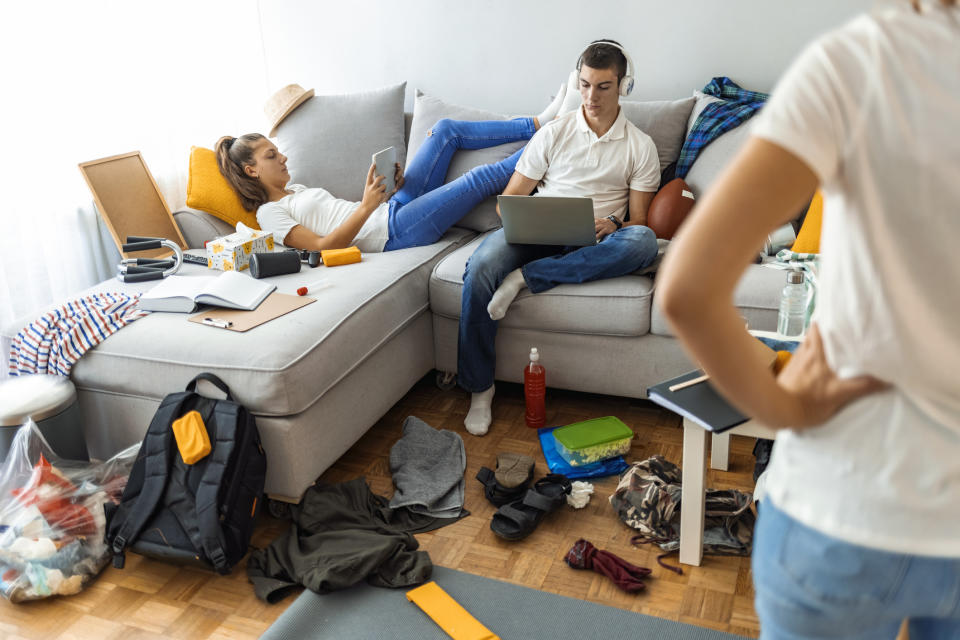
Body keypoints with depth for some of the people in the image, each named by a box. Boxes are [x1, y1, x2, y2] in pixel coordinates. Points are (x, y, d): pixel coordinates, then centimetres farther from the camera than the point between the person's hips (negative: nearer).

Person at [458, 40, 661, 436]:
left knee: (644, 241, -34)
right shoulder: (554, 133, 11)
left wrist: (612, 224, -16)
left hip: (595, 246, 0)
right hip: (539, 235, 0)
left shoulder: (640, 147, 10)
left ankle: (527, 277, -29)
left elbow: (638, 221, 7)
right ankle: (479, 388, -19)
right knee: (482, 266, -32)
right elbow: (508, 200, 8)